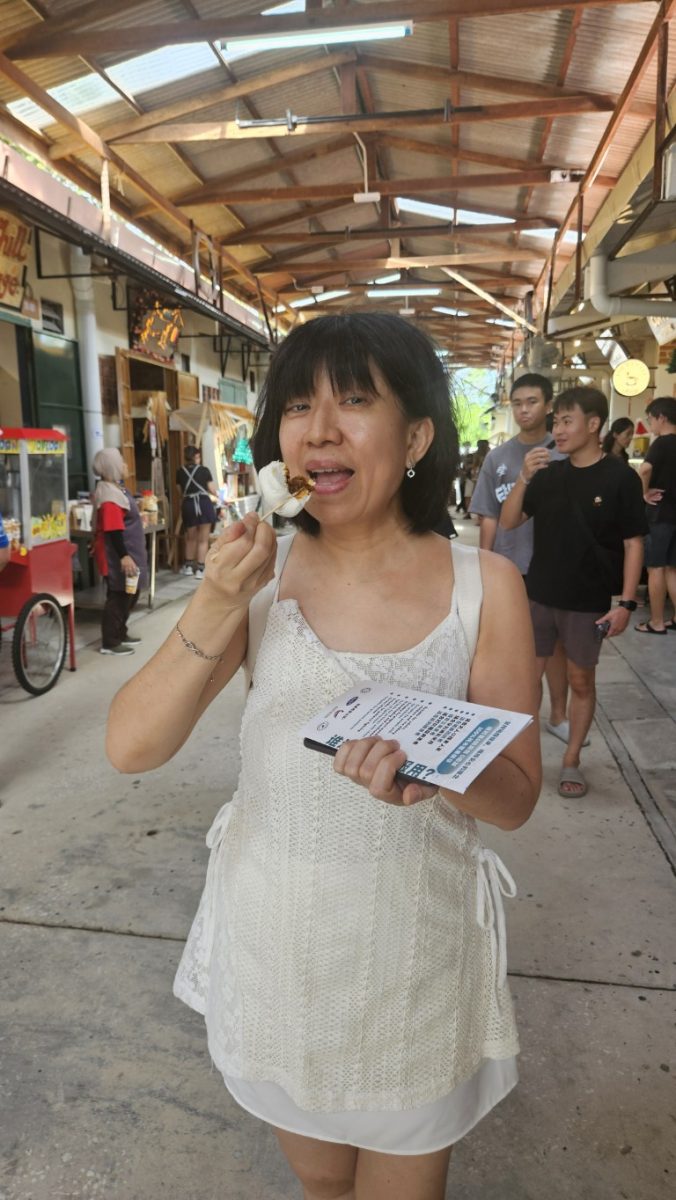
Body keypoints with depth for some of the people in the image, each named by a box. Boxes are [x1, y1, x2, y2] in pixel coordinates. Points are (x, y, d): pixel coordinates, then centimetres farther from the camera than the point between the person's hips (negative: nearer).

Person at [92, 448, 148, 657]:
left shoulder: (117, 488, 14)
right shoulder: (109, 496, -21)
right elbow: (113, 530, -26)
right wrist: (124, 556, -28)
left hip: (127, 551, 11)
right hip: (117, 556, -11)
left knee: (129, 595, 18)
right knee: (118, 597, -5)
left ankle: (120, 634, 30)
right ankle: (109, 643, 4)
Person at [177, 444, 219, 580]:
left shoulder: (180, 472, 5)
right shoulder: (204, 470, 0)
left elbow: (181, 490, 14)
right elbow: (212, 490, 2)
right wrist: (220, 496, 22)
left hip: (188, 505, 3)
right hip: (204, 504, -2)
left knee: (191, 538, 21)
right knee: (203, 539, 5)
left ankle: (188, 566, 30)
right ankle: (200, 569, 2)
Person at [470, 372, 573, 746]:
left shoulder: (564, 455, -3)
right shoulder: (497, 457, 1)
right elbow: (489, 518, 1)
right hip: (507, 568, 1)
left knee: (555, 643, 10)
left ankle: (558, 716, 26)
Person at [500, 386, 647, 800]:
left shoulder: (620, 477, -7)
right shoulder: (549, 474, 3)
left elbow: (633, 542, -6)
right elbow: (508, 522, 1)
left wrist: (626, 601, -12)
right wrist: (524, 478, -14)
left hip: (588, 602, -3)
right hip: (538, 596, 3)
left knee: (581, 681, 9)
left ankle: (571, 762, 24)